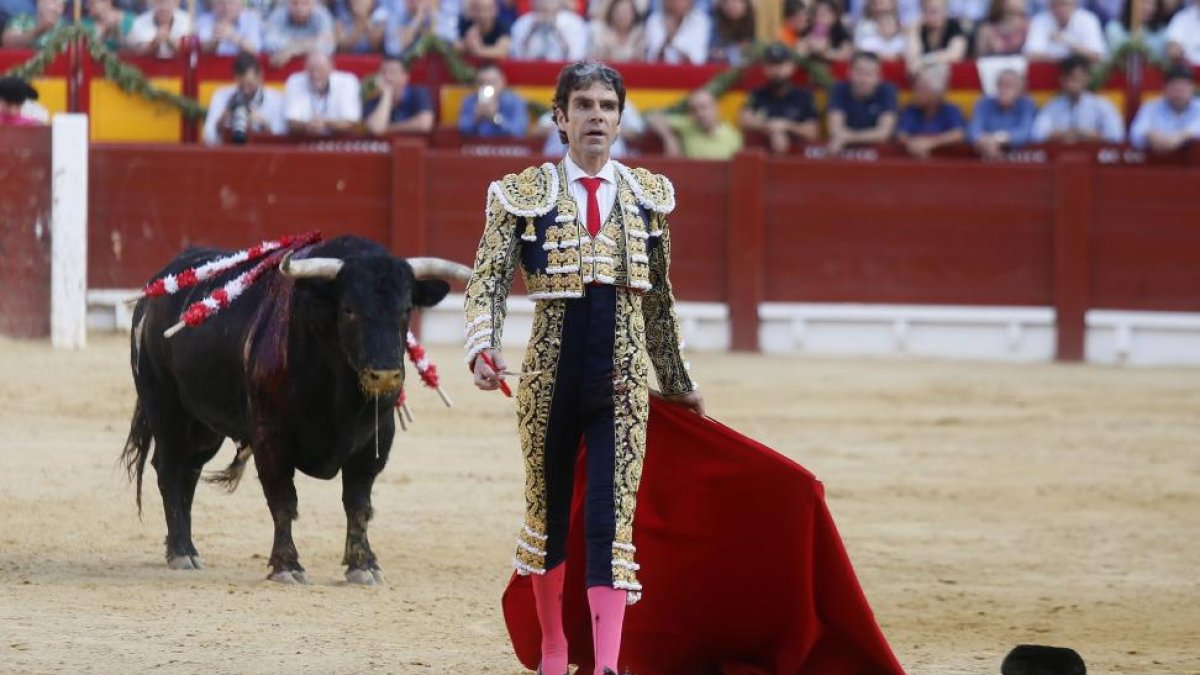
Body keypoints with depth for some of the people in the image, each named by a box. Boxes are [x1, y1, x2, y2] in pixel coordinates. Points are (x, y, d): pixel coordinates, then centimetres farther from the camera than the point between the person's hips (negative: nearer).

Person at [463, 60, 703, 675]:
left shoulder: (648, 196, 9)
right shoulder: (524, 194, 1)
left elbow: (660, 299, 18)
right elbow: (487, 282, -6)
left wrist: (679, 384, 23)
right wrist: (482, 347, -25)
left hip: (623, 379, 0)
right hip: (551, 375, 0)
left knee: (612, 522, -10)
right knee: (547, 512, 13)